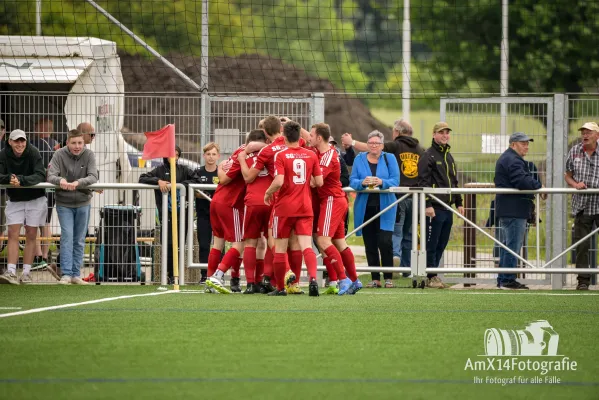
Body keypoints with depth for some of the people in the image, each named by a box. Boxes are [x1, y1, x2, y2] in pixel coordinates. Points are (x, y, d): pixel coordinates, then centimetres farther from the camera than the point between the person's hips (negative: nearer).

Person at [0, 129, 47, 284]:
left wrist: (21, 180, -39)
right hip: (14, 200, 2)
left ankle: (26, 273, 5)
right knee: (13, 234, -6)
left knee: (31, 235, 1)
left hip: (35, 199, -2)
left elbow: (40, 176, -26)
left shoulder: (33, 153, -17)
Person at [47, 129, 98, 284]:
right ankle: (66, 274, -9)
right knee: (67, 236, -10)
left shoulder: (89, 155, -7)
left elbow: (93, 177, -17)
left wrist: (78, 182, -36)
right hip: (64, 203, -2)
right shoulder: (60, 155, -10)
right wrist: (60, 180, -39)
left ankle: (76, 274, 14)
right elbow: (50, 176, -16)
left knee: (79, 240, 7)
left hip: (83, 203, 2)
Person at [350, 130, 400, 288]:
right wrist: (363, 182, -21)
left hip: (385, 207, -2)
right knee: (370, 244, 3)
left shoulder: (389, 159, 5)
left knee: (385, 242, -11)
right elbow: (352, 181, 1)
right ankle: (375, 278, 9)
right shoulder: (359, 159, 8)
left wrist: (381, 182, -23)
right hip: (365, 208, 2)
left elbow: (395, 181, -4)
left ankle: (388, 278, -2)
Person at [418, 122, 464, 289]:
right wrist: (428, 204, -19)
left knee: (441, 244, 9)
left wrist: (459, 203, 19)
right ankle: (431, 277, -2)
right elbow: (423, 182, -13)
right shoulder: (428, 156, -6)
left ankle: (434, 274, 15)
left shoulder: (449, 156, 20)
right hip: (434, 209, -8)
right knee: (431, 244, -4)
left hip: (448, 208, 8)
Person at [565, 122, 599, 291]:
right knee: (581, 245, 4)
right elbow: (568, 175, 14)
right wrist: (575, 184, -8)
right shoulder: (575, 151, 7)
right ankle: (583, 281, 11)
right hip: (582, 206, 2)